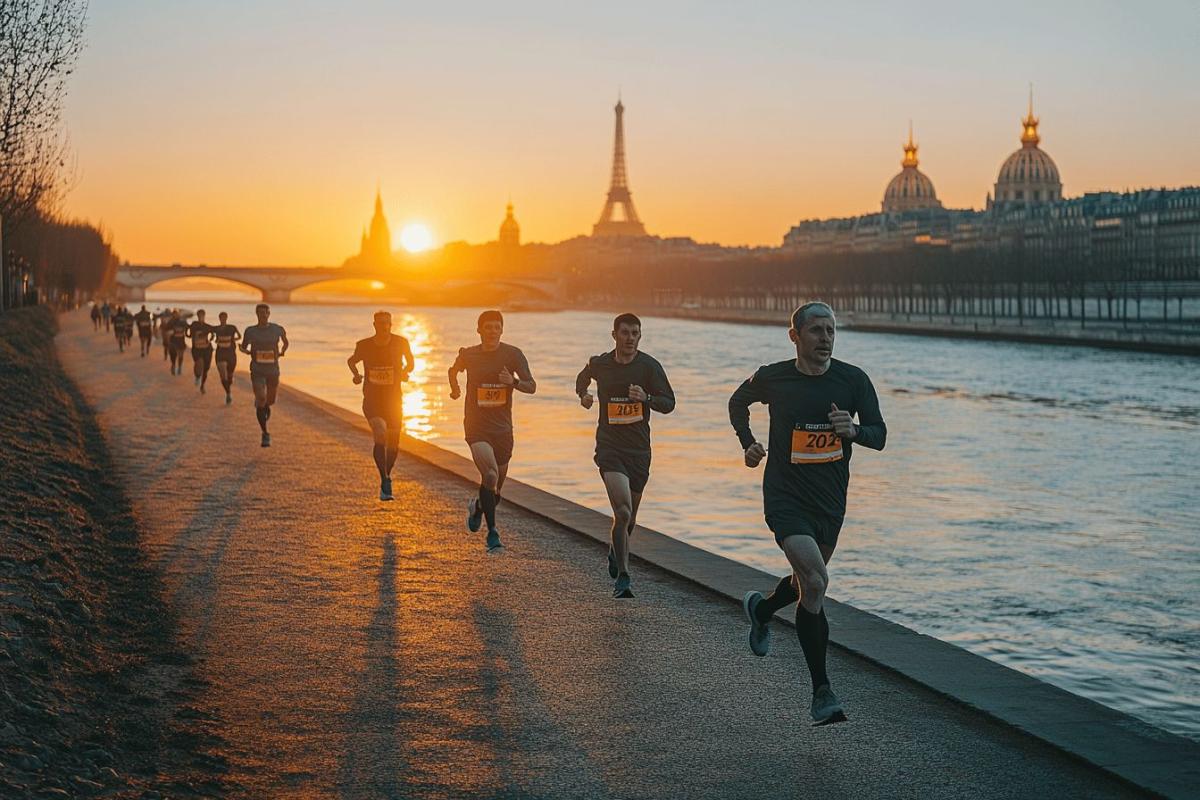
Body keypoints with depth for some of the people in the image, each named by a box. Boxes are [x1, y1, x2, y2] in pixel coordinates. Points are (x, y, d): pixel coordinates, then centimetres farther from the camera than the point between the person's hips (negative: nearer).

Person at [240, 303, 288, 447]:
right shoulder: (250, 331, -3)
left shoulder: (278, 329, -2)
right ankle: (265, 434, -8)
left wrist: (283, 352, -2)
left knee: (270, 401, 14)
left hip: (273, 370, 2)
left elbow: (285, 342, 17)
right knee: (261, 400, -19)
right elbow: (243, 347, 12)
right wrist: (247, 351, -10)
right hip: (257, 371, -2)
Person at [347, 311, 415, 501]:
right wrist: (356, 374, -2)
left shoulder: (401, 343, -3)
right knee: (380, 434, -25)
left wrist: (405, 371, -3)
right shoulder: (364, 345, -4)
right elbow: (352, 361, 16)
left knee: (393, 443, 7)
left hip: (394, 399, 2)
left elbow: (410, 362, 16)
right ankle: (385, 481, -18)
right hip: (372, 398, -2)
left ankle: (386, 476, 35)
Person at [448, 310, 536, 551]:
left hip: (503, 429, 2)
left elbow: (532, 386, -7)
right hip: (476, 428, -2)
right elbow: (453, 370, 23)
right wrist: (454, 388, 12)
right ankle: (492, 531, -12)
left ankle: (477, 507, 46)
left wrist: (514, 382, -23)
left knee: (496, 486, 12)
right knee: (490, 475, -24)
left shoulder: (513, 354, -2)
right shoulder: (468, 354, 0)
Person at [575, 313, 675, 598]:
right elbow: (583, 377, 25)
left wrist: (646, 397, -21)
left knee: (629, 518, 14)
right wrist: (583, 394, 4)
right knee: (623, 512, -20)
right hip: (610, 447, -2)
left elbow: (669, 403, -3)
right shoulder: (599, 364, 0)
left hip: (639, 449, 2)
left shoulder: (649, 366, -3)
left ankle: (616, 552, 46)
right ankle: (622, 577, -12)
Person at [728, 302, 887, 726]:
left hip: (830, 501, 4)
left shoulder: (853, 379, -4)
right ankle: (822, 691, -11)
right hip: (785, 497, -4)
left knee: (808, 583, 20)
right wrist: (748, 442, 2)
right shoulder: (772, 378, -6)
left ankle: (761, 610, 56)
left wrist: (854, 429, -24)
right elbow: (738, 401, 16)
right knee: (815, 583, -21)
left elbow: (879, 435, -3)